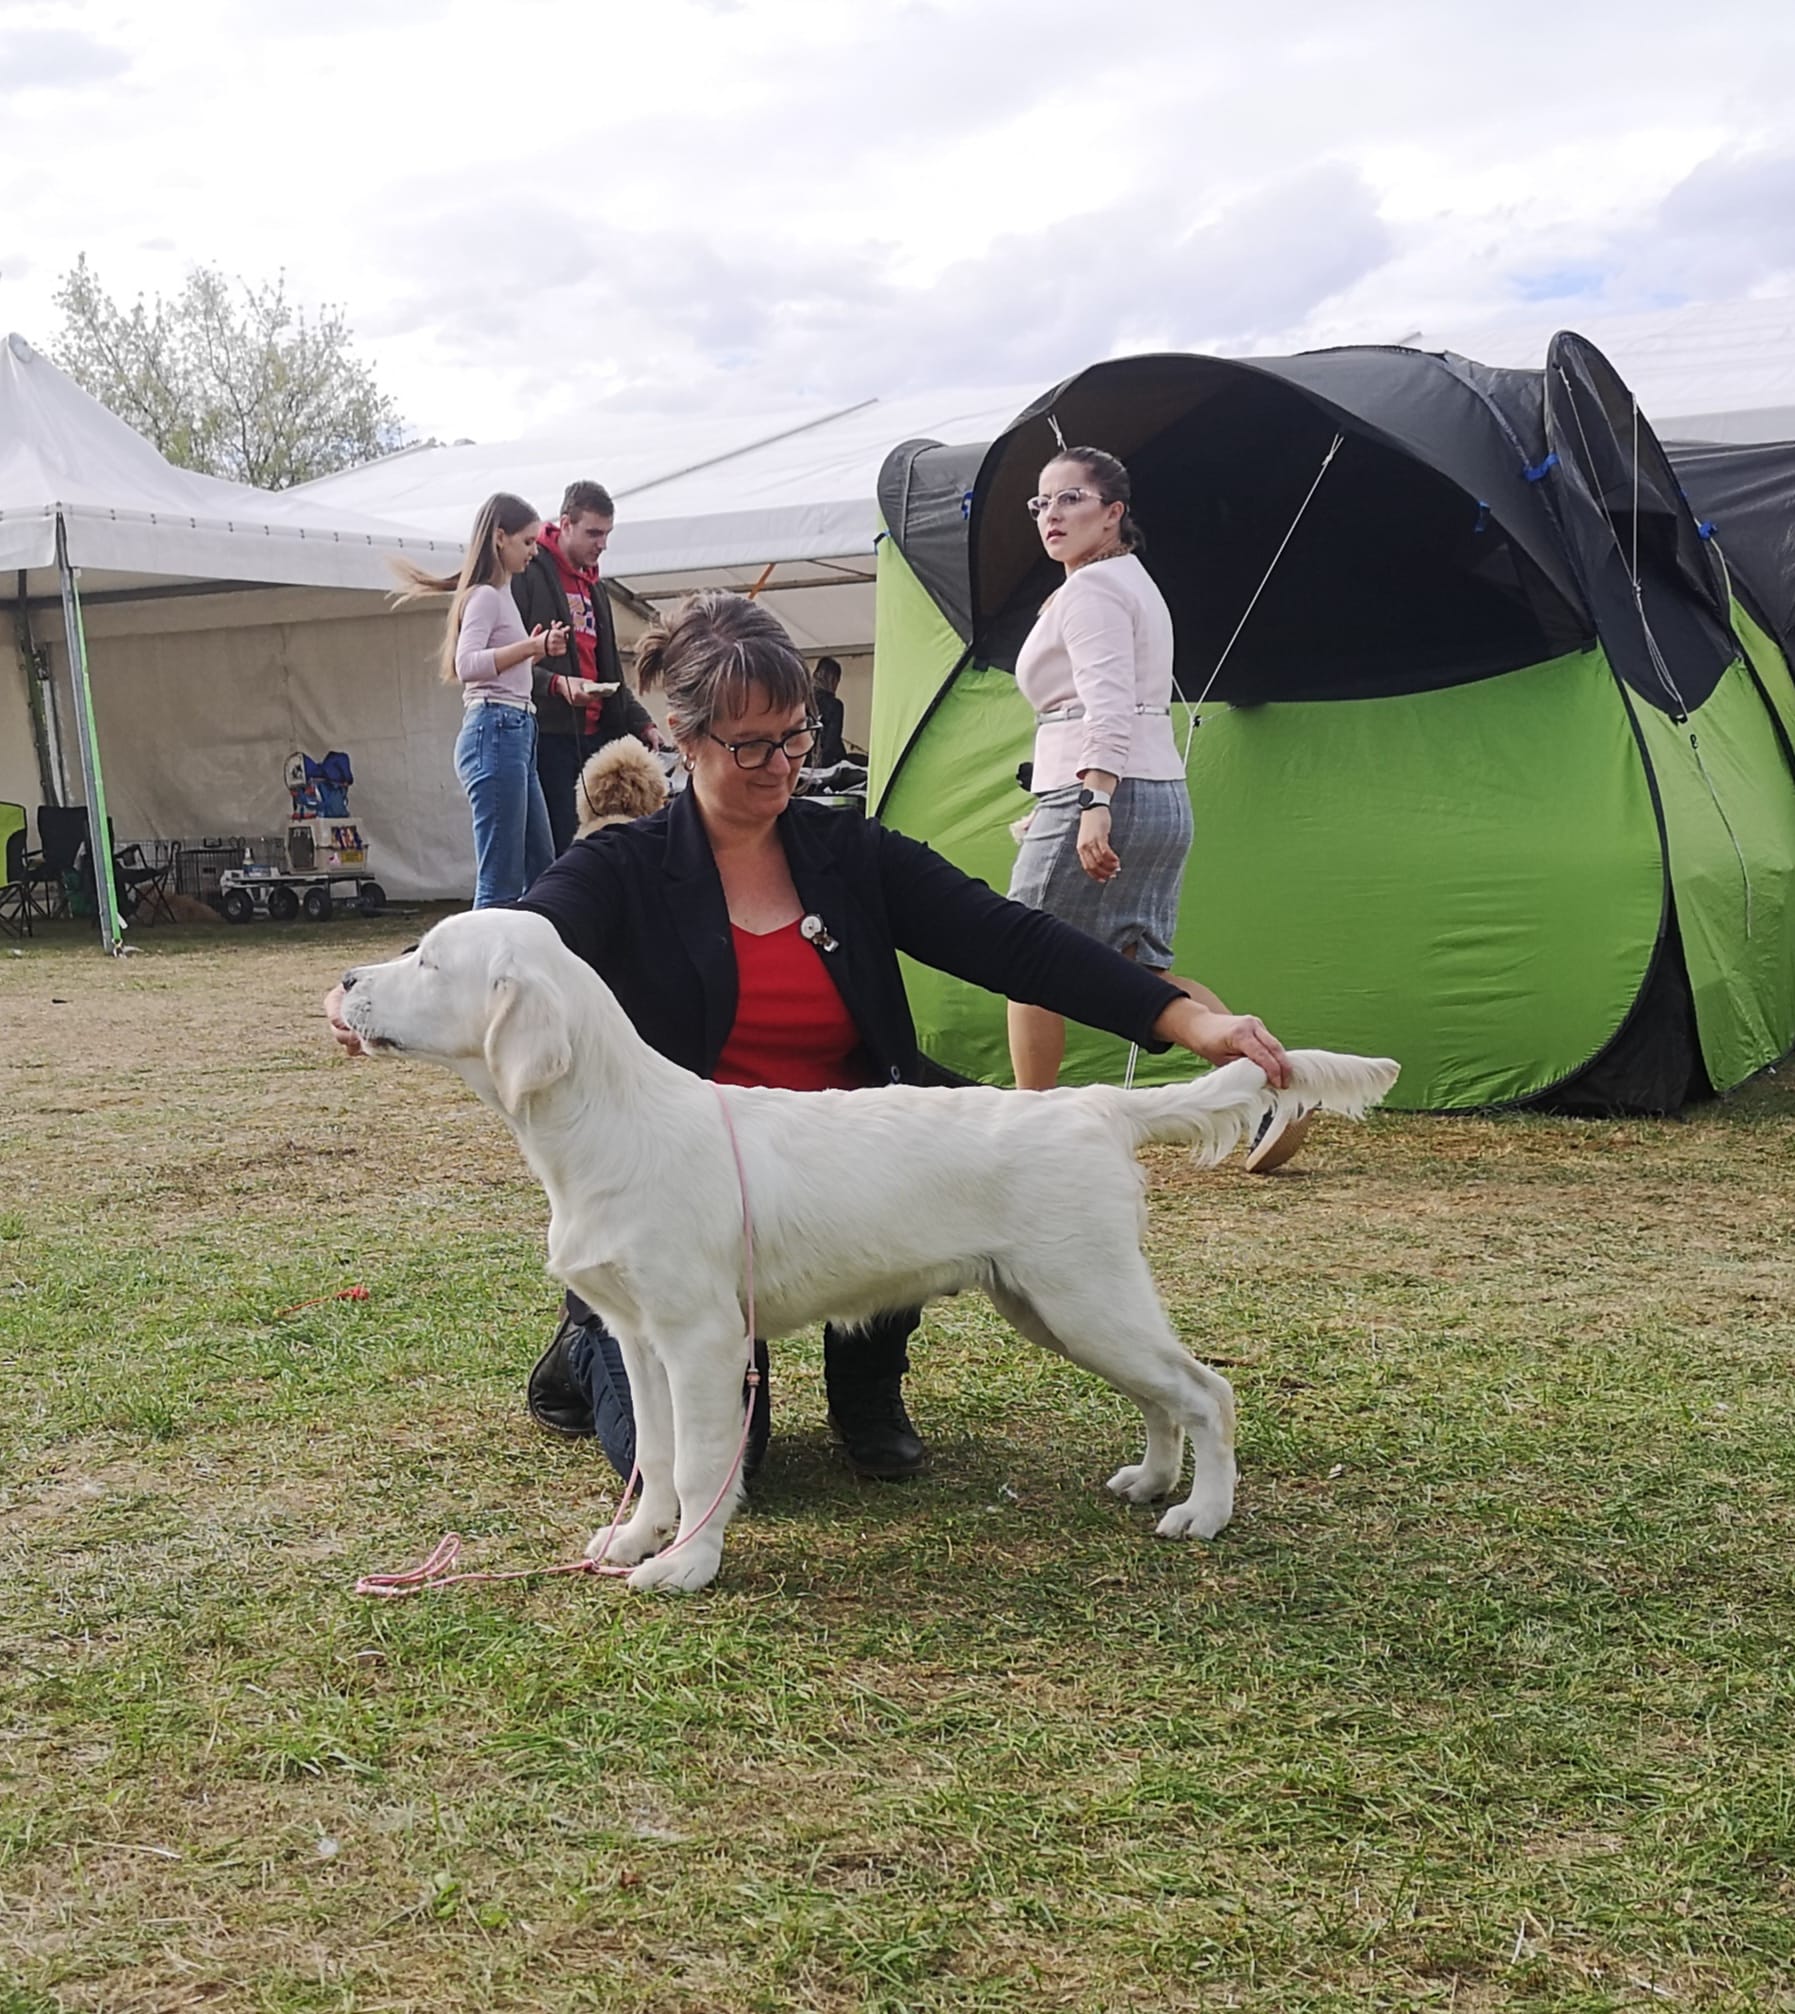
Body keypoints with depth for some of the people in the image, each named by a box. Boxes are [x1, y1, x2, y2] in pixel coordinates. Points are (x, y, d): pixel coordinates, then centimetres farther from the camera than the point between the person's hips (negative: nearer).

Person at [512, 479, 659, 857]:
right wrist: (556, 684, -24)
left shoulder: (593, 585, 23)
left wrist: (641, 723, 16)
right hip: (549, 733, -8)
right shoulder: (528, 574, -4)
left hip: (595, 733, 8)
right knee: (557, 846, -10)